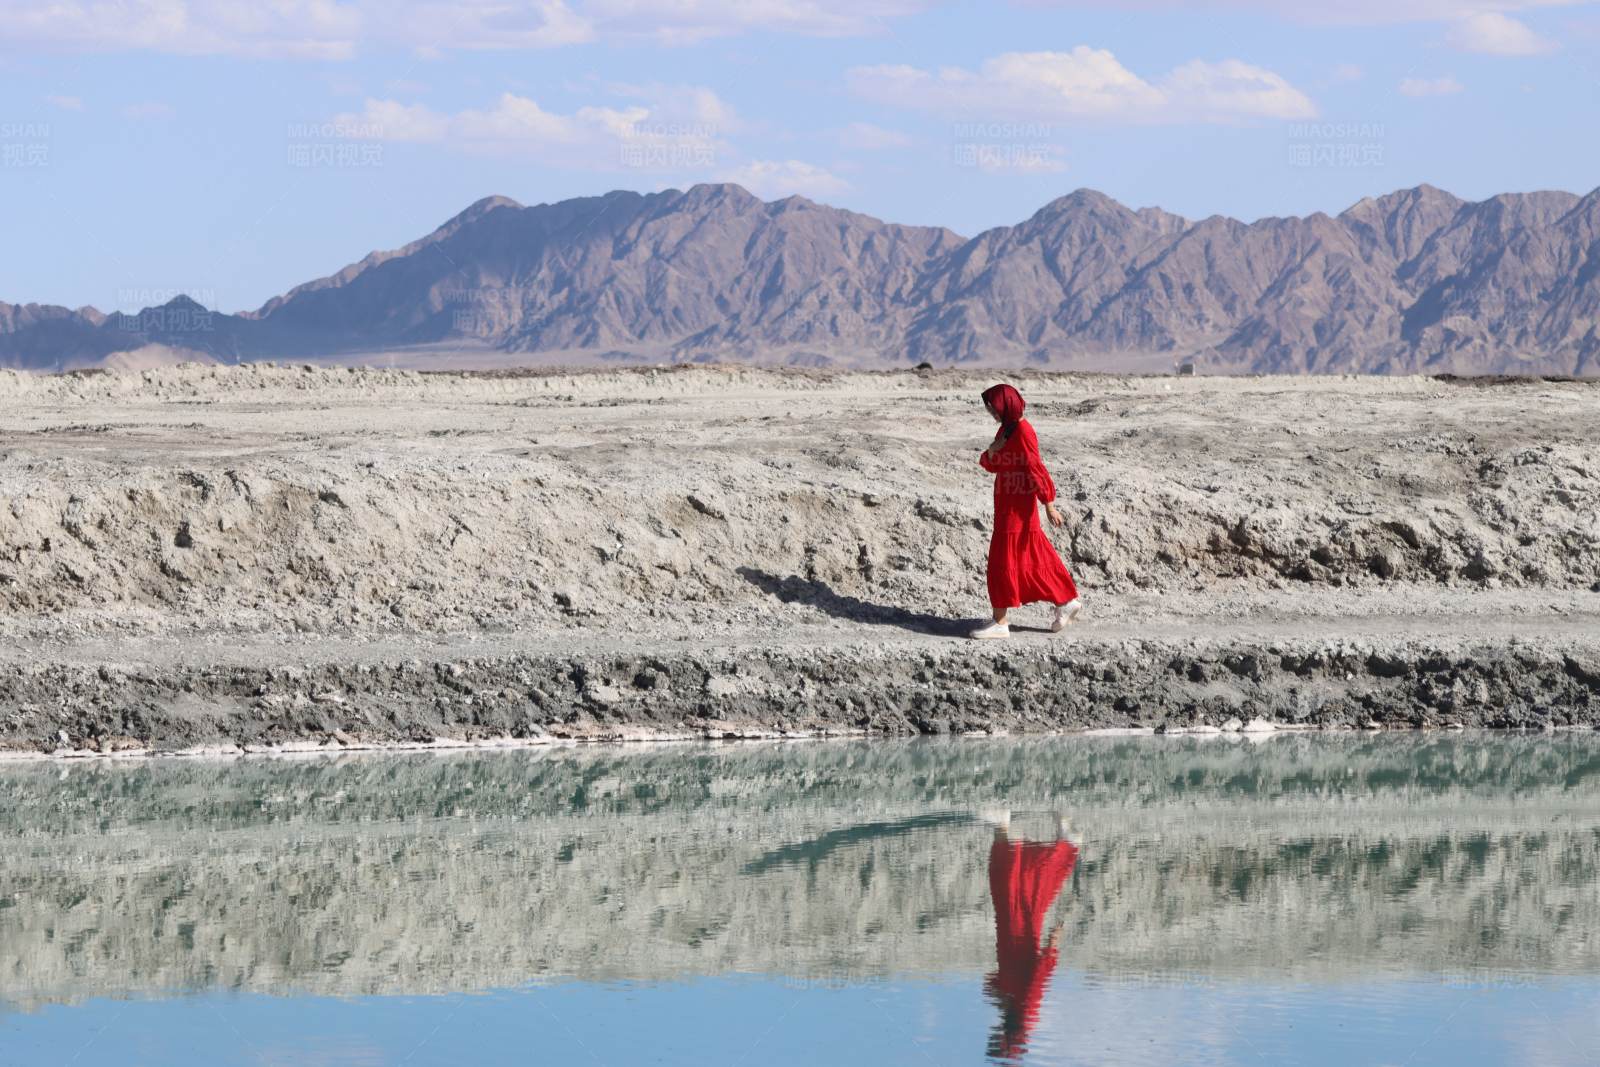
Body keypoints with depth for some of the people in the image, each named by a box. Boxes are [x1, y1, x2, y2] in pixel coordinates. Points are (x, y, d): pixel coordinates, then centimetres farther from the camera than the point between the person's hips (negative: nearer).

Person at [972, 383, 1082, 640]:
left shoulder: (1022, 431, -17)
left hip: (1018, 507, -9)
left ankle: (1000, 622, -3)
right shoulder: (1006, 429, 11)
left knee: (1003, 560, -6)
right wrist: (991, 452, -10)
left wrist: (1049, 505, -18)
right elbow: (990, 465, 14)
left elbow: (1036, 468, -18)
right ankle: (1067, 602, 25)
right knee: (1033, 560, 16)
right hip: (1007, 503, 9)